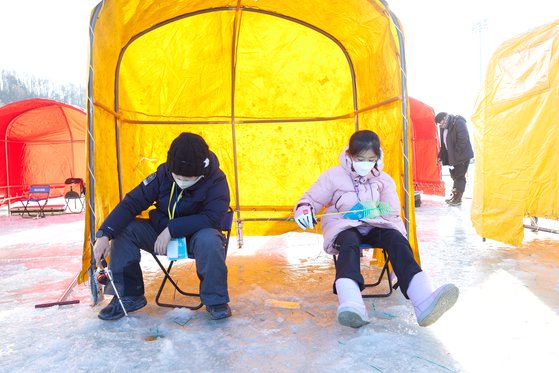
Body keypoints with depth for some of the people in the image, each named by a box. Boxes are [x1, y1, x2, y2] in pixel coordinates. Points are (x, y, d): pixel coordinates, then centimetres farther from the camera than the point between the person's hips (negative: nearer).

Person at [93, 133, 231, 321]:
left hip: (195, 236, -4)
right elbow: (131, 203, -13)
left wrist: (172, 229, -31)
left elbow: (212, 217, -28)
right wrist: (104, 234, -25)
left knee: (209, 240, -38)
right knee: (124, 229, -16)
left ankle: (215, 300, -15)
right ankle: (128, 295, -2)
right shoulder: (163, 174, -12)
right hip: (161, 232, 4)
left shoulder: (216, 181, -21)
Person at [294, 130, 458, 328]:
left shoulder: (383, 179, 11)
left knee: (396, 239, -28)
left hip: (375, 226, 3)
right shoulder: (334, 176, 4)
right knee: (349, 244, -38)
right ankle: (351, 306, -62)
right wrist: (304, 208, -18)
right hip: (343, 226, -3)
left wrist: (376, 211, -14)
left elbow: (392, 212, 8)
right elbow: (311, 198, 4)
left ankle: (423, 299, -45)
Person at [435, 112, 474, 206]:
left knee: (459, 176, -5)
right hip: (452, 156, 8)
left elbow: (463, 140, -23)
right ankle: (455, 195, 19)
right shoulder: (444, 128, 11)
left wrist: (456, 155, -21)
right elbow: (444, 144, 16)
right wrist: (441, 156, 9)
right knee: (454, 175, 11)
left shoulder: (458, 123, -16)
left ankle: (457, 198, -1)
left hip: (462, 156, -8)